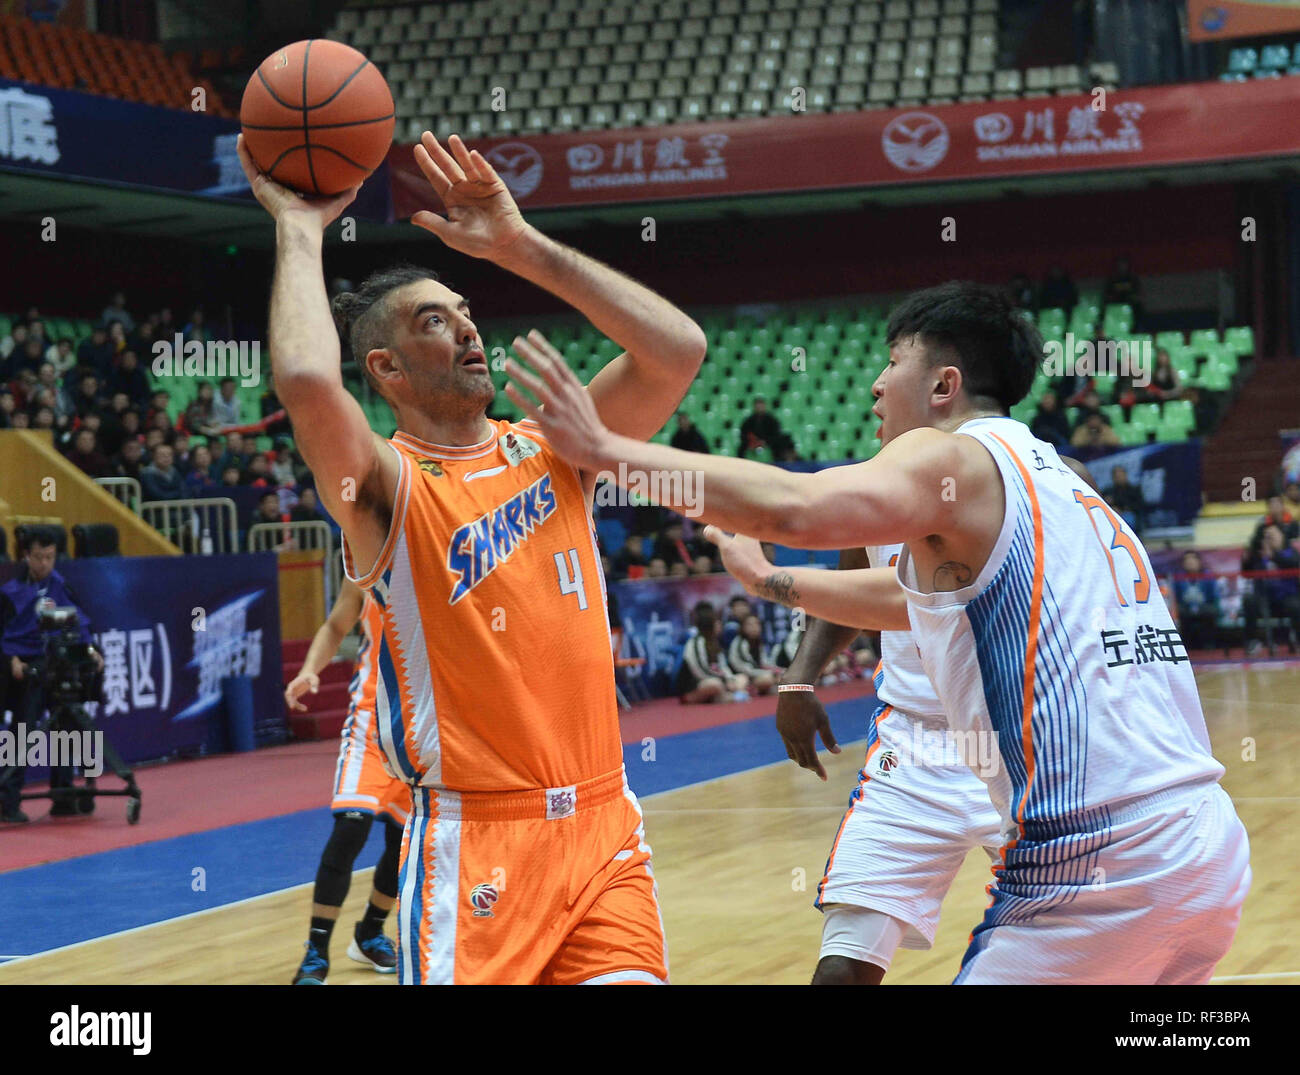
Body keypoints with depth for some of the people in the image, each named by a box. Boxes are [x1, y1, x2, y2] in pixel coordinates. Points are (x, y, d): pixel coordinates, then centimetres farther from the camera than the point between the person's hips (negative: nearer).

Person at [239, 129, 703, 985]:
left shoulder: (548, 449, 10)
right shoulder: (387, 485, -5)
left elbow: (678, 349, 0)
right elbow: (306, 381, -26)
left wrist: (520, 246, 0)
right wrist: (300, 229, -11)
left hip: (603, 822, 5)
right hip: (475, 841, -5)